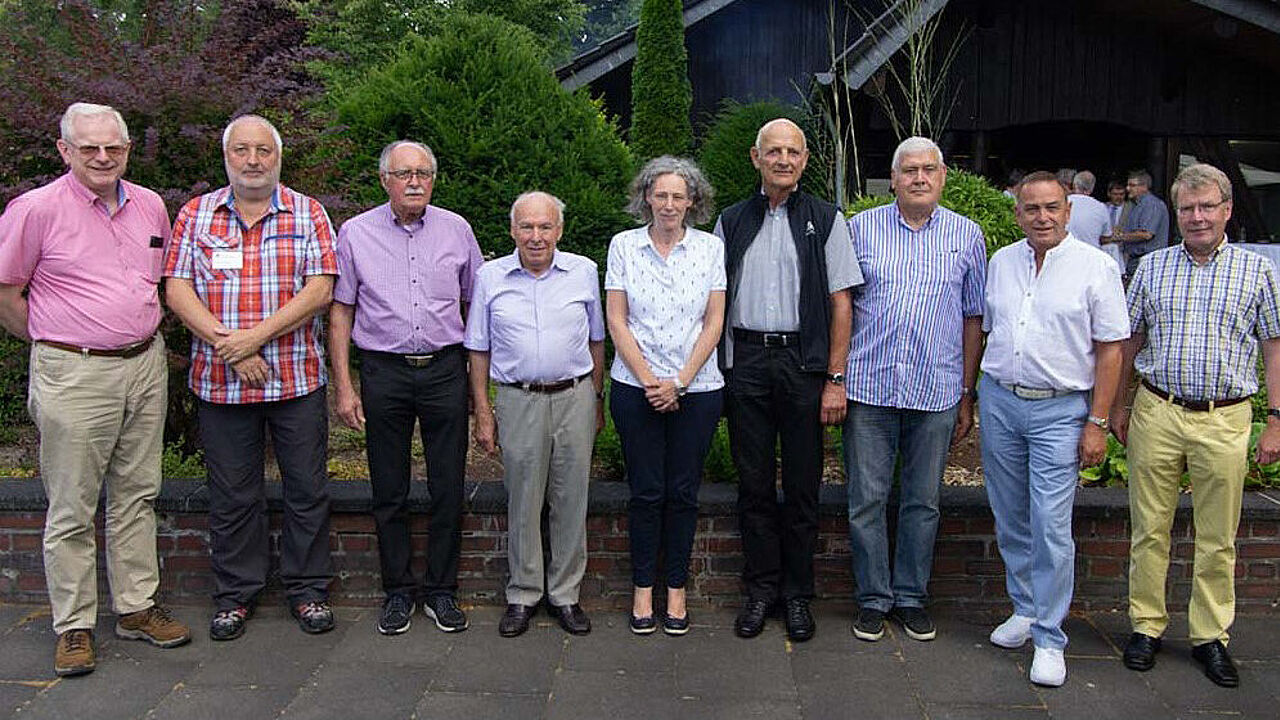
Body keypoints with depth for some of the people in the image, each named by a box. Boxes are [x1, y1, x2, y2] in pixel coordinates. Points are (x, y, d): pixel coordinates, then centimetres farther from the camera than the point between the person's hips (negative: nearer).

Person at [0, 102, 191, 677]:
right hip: (74, 374, -5)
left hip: (146, 366, 5)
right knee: (71, 507, 3)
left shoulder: (150, 206, 8)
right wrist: (53, 342, 2)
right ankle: (74, 626, 15)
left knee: (136, 495, 13)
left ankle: (137, 607, 24)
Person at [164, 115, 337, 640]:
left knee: (307, 489, 6)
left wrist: (256, 336, -15)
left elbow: (320, 289, -7)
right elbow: (177, 289, 0)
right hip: (219, 381, 1)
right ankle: (234, 594, 24)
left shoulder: (307, 214, 4)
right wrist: (226, 344, -13)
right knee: (232, 495, 10)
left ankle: (307, 589, 21)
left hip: (297, 378, -1)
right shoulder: (195, 214, 8)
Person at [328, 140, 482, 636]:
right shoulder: (356, 233, 3)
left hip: (445, 370, 1)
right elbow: (340, 312, 4)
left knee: (448, 489, 4)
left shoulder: (457, 230, 6)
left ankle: (441, 591, 18)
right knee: (389, 492, 6)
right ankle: (398, 590, 21)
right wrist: (343, 386, -1)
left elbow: (474, 304, 12)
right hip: (384, 372, 0)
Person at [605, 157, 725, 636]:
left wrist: (680, 382, -9)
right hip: (635, 388, 0)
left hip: (696, 389, 0)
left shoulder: (711, 248, 3)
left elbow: (713, 323, 0)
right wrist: (649, 380, -9)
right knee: (646, 492, 4)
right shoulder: (624, 246, 2)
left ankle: (676, 588, 19)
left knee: (683, 492, 6)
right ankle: (643, 589, 18)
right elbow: (617, 321, 0)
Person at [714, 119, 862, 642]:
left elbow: (840, 302, 0)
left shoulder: (825, 220, 4)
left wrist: (835, 379, -6)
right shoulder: (731, 222, 11)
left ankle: (797, 593, 18)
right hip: (745, 359, 2)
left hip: (805, 360, -2)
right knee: (754, 481, 7)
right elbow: (715, 300, 13)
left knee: (802, 484, 5)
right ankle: (761, 588, 20)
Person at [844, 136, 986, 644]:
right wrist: (834, 378, -1)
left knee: (923, 502, 10)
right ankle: (873, 599, 19)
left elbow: (973, 317, 10)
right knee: (866, 500, 4)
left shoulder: (967, 235, 7)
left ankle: (911, 597, 25)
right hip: (868, 387, -1)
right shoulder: (860, 228, 4)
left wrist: (967, 395, 8)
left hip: (936, 390, 1)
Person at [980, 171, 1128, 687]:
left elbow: (1109, 349, -4)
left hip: (1060, 410, -4)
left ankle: (1049, 639, 5)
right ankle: (1025, 609, 30)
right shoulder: (1001, 262, 9)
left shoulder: (1096, 267, -4)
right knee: (1010, 522, 13)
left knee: (1051, 528, -7)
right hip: (999, 401, 5)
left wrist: (1097, 423, -8)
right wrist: (973, 398, 13)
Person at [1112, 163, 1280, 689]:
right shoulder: (1151, 267, 7)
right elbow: (1129, 340, 12)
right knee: (1149, 529, 7)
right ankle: (1146, 626, 20)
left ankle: (1210, 636, 21)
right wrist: (1119, 405, 9)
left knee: (1217, 538, 8)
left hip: (1225, 419, -1)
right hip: (1157, 413, 1)